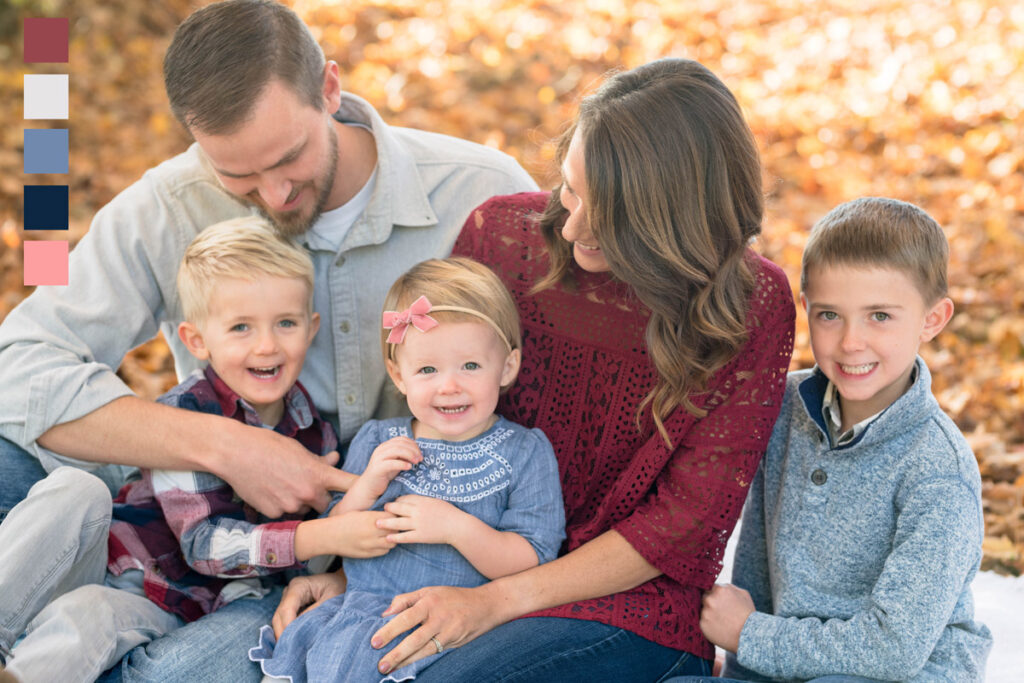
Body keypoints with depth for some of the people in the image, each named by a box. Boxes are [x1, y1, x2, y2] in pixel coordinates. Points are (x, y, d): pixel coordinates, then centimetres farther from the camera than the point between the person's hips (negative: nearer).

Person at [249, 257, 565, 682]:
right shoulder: (375, 442, 11)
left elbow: (534, 564, -6)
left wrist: (458, 528, -19)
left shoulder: (525, 452, 1)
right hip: (359, 606, 3)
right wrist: (366, 489, -7)